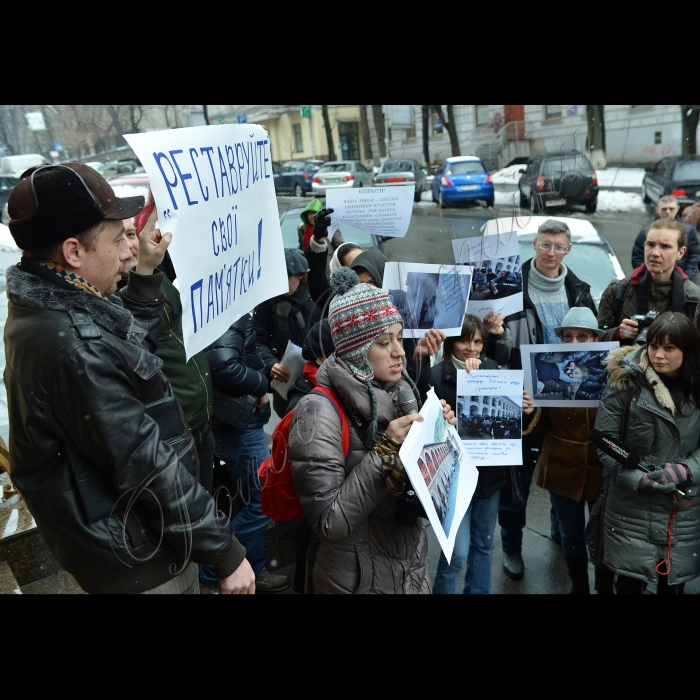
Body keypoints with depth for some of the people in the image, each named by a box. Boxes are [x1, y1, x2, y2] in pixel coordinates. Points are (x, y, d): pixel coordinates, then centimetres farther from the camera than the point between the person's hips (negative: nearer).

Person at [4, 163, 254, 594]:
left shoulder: (45, 310, 1)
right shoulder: (76, 346, -31)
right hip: (138, 562, -9)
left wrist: (147, 273, 14)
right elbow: (148, 466, -28)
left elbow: (129, 342, 20)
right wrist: (226, 552, -20)